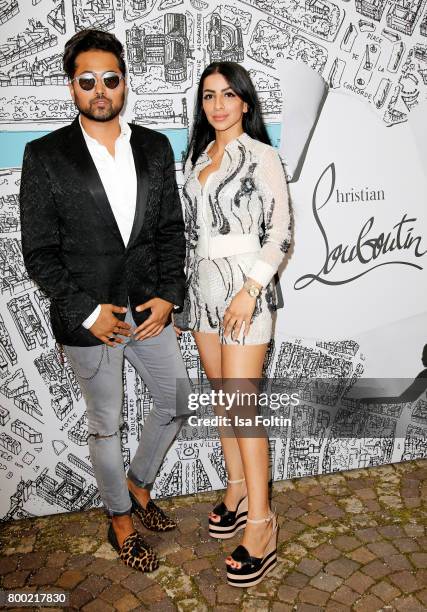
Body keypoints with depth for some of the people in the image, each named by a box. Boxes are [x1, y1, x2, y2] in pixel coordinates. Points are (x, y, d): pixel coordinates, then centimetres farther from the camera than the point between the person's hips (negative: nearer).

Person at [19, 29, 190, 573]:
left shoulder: (155, 148, 3)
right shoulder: (45, 156, -8)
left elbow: (172, 228, 5)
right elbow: (39, 252, -8)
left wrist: (168, 295, -6)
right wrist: (87, 313, -15)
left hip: (149, 308, 4)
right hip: (89, 317, -4)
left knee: (176, 401, 15)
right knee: (105, 426, 13)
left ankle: (139, 484, 43)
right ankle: (120, 519, 37)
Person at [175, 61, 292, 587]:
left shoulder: (261, 157, -4)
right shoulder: (197, 157, 14)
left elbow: (280, 234, -9)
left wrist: (250, 291, -19)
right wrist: (182, 290, 14)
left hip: (244, 286, -6)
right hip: (202, 287, 7)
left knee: (241, 404, -7)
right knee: (220, 394, 12)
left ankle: (260, 522, 6)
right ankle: (238, 487, 30)